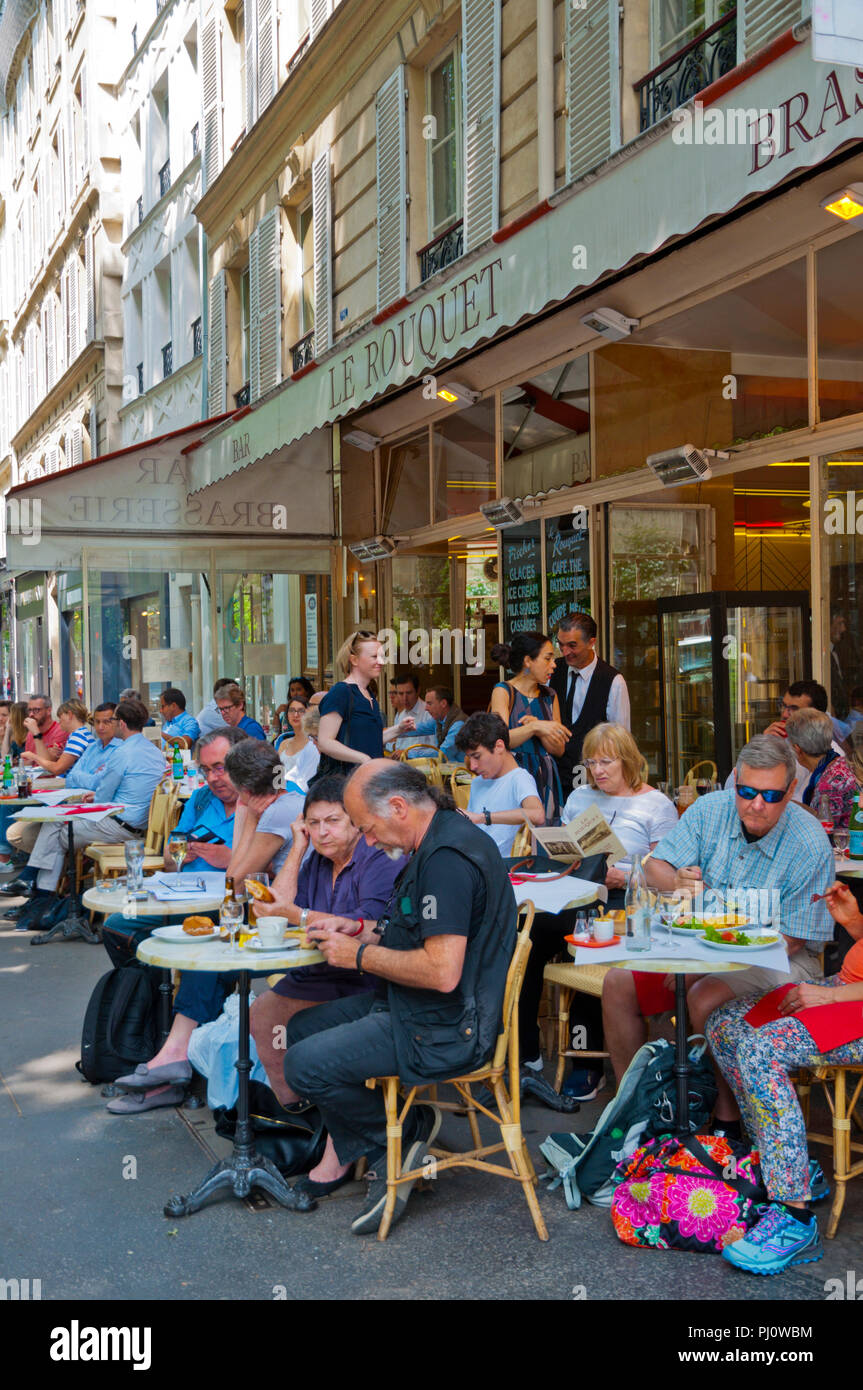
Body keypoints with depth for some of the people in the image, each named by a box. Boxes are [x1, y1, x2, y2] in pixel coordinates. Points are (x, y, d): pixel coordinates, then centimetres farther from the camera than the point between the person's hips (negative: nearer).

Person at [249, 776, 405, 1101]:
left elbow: (364, 928, -22)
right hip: (313, 975, 8)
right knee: (259, 1012, -9)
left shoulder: (382, 858, -11)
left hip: (364, 986, -8)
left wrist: (296, 915, -24)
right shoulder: (317, 861, 16)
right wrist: (298, 847, 6)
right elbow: (280, 907, 8)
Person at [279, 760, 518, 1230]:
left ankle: (404, 1130, 6)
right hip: (410, 1007, 11)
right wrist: (362, 930, 11)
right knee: (302, 1029, 17)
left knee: (305, 1065, -15)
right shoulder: (436, 843, 11)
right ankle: (344, 1155, 13)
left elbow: (442, 972, -29)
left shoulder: (448, 857, -23)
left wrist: (361, 955, -16)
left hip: (446, 1029, -11)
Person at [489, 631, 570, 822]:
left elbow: (559, 749, 7)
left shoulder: (549, 696, 14)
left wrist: (537, 726, -10)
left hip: (545, 778, 5)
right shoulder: (503, 691, -1)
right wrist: (534, 727, -27)